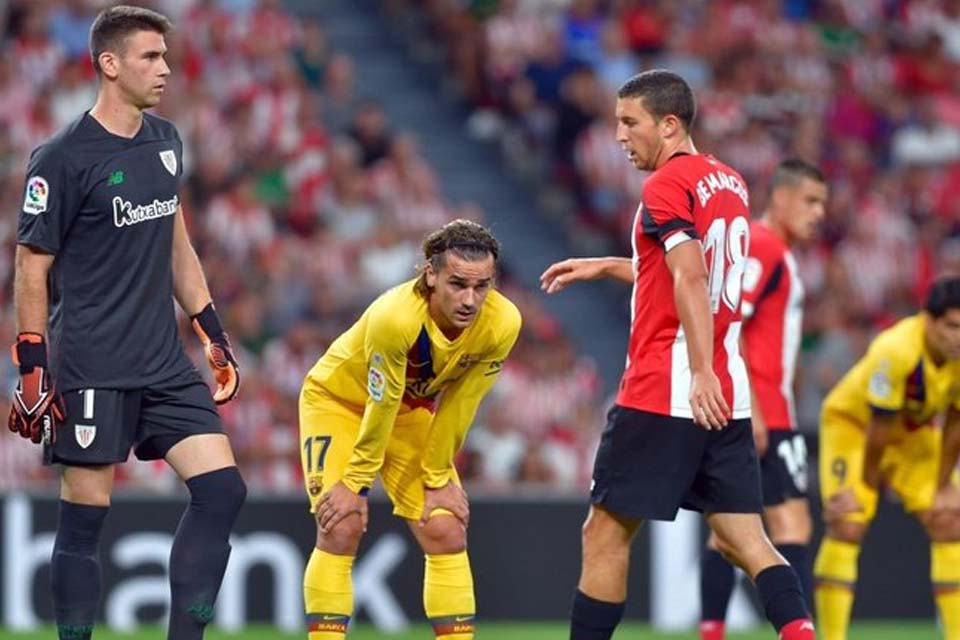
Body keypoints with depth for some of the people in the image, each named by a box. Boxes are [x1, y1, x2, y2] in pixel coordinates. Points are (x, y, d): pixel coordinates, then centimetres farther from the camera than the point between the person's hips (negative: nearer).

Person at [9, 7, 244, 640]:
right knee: (84, 517, -3)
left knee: (222, 489, -3)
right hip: (90, 370, -7)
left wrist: (214, 334, 20)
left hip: (165, 363, 7)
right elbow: (32, 267, -7)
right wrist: (32, 368, -11)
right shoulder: (63, 158, -10)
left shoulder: (166, 142, 11)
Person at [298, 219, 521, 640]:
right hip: (337, 400, -4)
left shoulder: (501, 324, -27)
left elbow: (458, 405, -14)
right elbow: (381, 406, -28)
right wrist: (355, 481, -18)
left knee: (447, 531, -4)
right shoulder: (395, 317, -39)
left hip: (413, 411, 4)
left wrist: (438, 477, -7)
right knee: (342, 526, -17)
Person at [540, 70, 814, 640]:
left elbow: (690, 281, -22)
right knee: (744, 540, 2)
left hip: (664, 396, -8)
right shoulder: (730, 183, 16)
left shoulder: (667, 186, -10)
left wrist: (701, 372, -29)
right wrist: (606, 268, 32)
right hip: (730, 396, 8)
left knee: (606, 532, 4)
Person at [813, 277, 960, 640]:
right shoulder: (896, 352, -39)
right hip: (853, 423, -5)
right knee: (847, 525, -19)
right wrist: (868, 482, -16)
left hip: (916, 431, 5)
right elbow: (878, 429, -26)